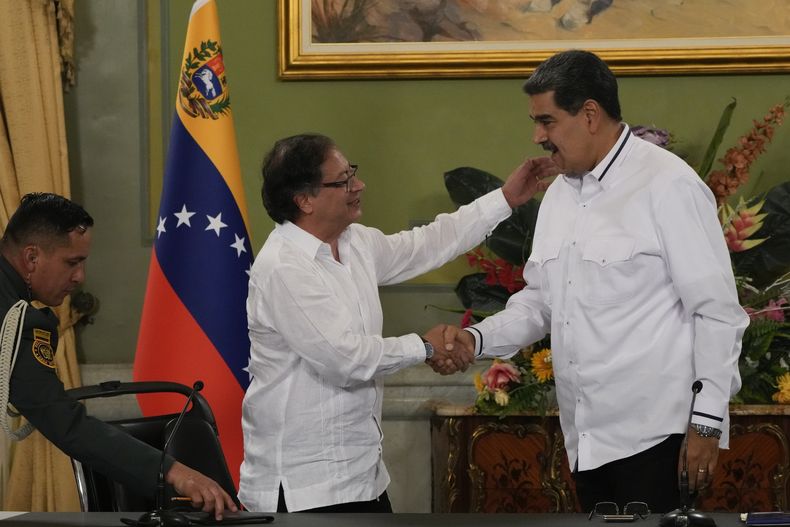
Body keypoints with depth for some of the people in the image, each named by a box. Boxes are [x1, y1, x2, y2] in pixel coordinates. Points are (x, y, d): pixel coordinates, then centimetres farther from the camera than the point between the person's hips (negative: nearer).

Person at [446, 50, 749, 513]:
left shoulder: (668, 186, -11)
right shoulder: (560, 193, 13)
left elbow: (717, 310, -11)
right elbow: (541, 300, 18)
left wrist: (708, 421, -13)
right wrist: (478, 339, 1)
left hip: (653, 435, -7)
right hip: (586, 436, 8)